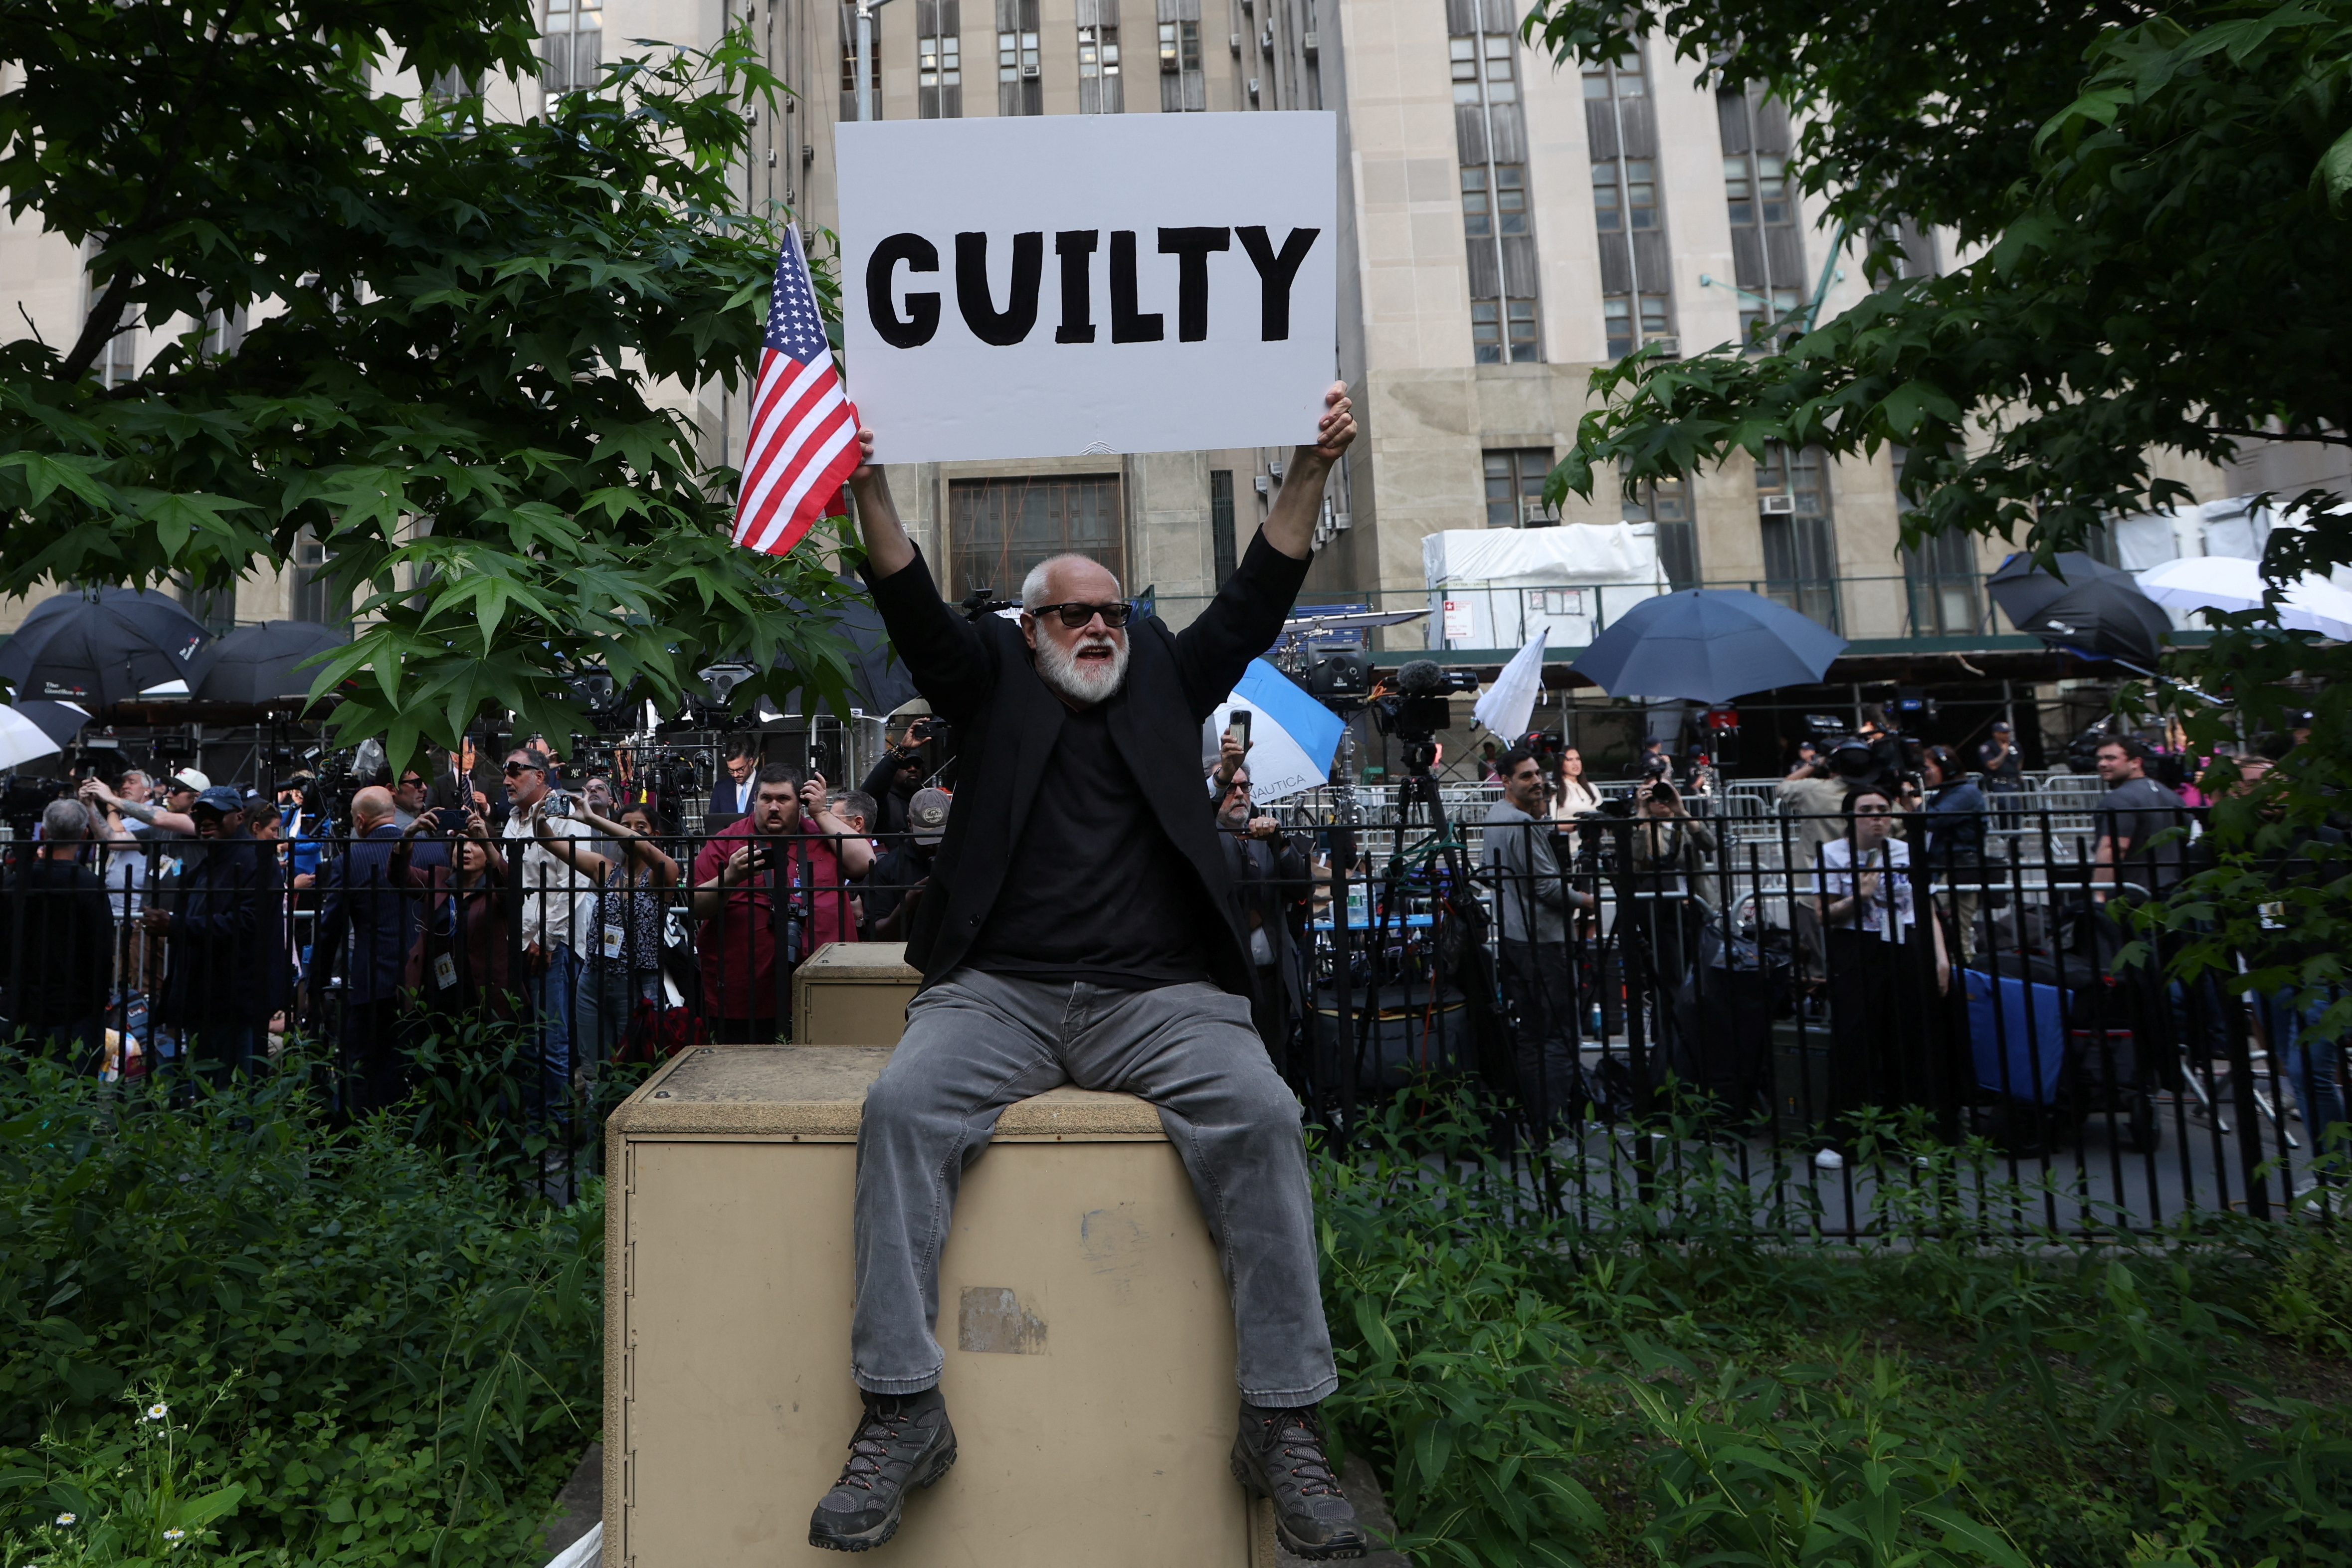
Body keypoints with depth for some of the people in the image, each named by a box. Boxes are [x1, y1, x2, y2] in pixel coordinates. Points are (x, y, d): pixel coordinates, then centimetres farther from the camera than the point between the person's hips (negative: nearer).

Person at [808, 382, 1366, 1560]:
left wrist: (1310, 470, 5)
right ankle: (902, 1409, -13)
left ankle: (1282, 1420, -13)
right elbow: (913, 608, 6)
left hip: (1158, 995, 1)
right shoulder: (990, 681, 18)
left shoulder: (1166, 678, 21)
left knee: (1259, 1116, -24)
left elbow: (1255, 600, 14)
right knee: (903, 1106, -25)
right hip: (997, 991, 0)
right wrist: (867, 488, -8)